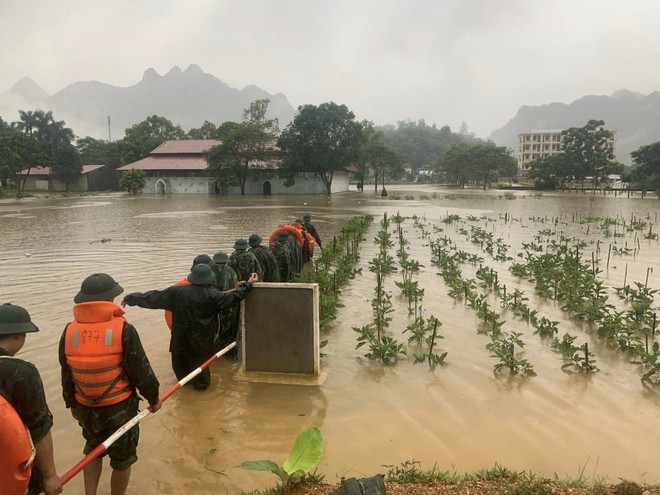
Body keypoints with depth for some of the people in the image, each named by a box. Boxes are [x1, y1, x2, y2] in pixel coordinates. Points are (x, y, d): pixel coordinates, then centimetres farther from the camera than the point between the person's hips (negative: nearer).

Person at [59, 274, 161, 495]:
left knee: (93, 450, 29)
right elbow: (141, 371, -14)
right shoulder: (123, 329, -20)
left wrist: (72, 404, 21)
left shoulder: (69, 331, -6)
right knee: (122, 459, 15)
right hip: (120, 407, -4)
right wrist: (153, 397, 2)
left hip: (86, 407, 5)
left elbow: (66, 375, 6)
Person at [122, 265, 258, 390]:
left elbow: (153, 298, -7)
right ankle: (201, 382, 30)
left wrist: (132, 298, 5)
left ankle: (184, 379, 43)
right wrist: (248, 284, 3)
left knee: (180, 361, 25)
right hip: (202, 340, -2)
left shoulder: (177, 292, -14)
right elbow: (233, 297, -9)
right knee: (200, 361, 17)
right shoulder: (212, 295, -18)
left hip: (180, 337, 2)